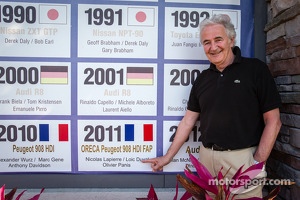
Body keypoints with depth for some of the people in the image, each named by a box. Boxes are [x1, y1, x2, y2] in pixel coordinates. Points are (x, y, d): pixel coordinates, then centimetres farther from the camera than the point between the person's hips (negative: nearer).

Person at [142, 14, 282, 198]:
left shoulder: (255, 69, -5)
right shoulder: (202, 79, 8)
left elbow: (273, 121, -7)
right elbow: (188, 121, 10)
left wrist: (258, 163, -11)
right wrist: (168, 157, 9)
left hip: (242, 157, -4)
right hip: (207, 156, 5)